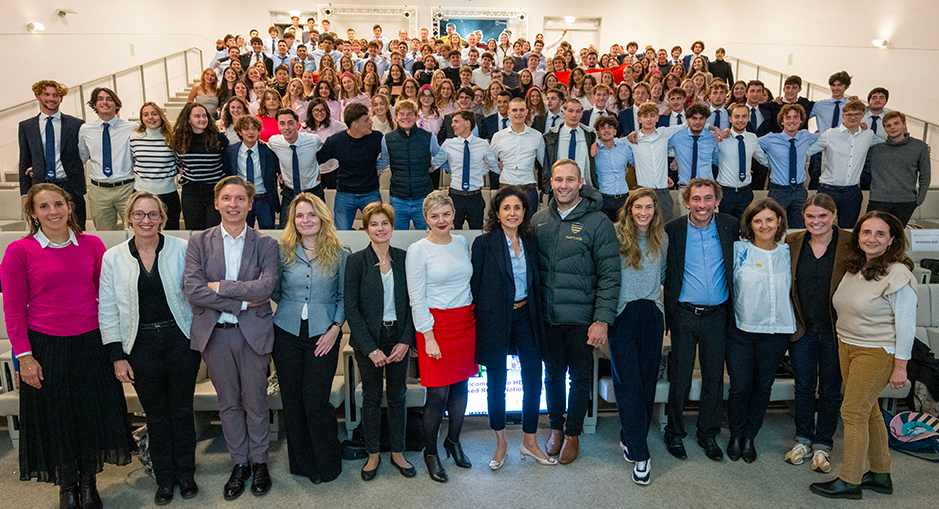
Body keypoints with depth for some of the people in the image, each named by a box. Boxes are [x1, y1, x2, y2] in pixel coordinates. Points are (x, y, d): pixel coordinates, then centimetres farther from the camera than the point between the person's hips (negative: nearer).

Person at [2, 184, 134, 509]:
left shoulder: (92, 245, 0)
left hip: (91, 344, 2)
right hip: (46, 348, -2)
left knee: (92, 412, 12)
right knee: (56, 418, 11)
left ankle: (88, 482, 33)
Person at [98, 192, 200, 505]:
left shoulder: (180, 249, -3)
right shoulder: (113, 258, 0)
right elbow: (107, 310, 2)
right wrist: (117, 356, -1)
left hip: (180, 339, -1)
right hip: (141, 344, 1)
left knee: (182, 409, 9)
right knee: (156, 414, 10)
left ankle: (186, 474, 27)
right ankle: (165, 478, 27)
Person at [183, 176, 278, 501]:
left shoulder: (265, 244, -1)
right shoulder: (199, 241, 2)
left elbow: (266, 287, -17)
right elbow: (192, 289, -10)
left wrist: (219, 286, -15)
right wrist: (241, 302, -15)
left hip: (254, 333, -1)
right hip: (214, 334, 2)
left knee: (255, 402, 10)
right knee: (228, 403, 13)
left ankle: (259, 462, 28)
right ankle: (239, 464, 29)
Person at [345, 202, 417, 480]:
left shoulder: (403, 259, 1)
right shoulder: (356, 261, -7)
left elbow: (411, 303, 3)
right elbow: (351, 308, -9)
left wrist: (405, 341, -7)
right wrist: (371, 349, -13)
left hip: (399, 339, 2)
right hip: (369, 341, -2)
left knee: (398, 396, 11)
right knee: (372, 398, 9)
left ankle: (398, 452, 27)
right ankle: (373, 454, 26)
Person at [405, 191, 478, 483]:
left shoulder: (462, 243, 9)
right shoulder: (418, 250, -7)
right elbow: (417, 299, -9)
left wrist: (474, 317, 14)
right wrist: (429, 337, -13)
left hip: (466, 322, 5)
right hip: (436, 324, -5)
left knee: (461, 387, 12)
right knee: (438, 393, -2)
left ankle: (453, 442, 32)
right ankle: (430, 453, 17)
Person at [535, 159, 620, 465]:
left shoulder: (598, 223, -9)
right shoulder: (539, 220, 3)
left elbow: (609, 275, -10)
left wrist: (603, 319, -16)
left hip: (581, 318, -3)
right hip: (547, 315, 3)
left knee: (580, 377, 11)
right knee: (553, 374, 16)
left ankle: (573, 434, 29)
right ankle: (556, 428, 36)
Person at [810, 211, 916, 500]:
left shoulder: (897, 275, -16)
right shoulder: (854, 267, 6)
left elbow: (906, 325, -16)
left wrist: (900, 367, -16)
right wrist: (844, 344, 15)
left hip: (877, 352, -8)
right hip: (847, 346, 8)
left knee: (853, 412, -4)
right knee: (869, 411, 15)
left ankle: (850, 482, 8)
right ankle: (881, 475, 28)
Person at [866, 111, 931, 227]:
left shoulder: (920, 147, 8)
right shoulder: (875, 148, 6)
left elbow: (925, 176, 12)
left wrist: (920, 198, 5)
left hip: (906, 202, 1)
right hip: (878, 201, -1)